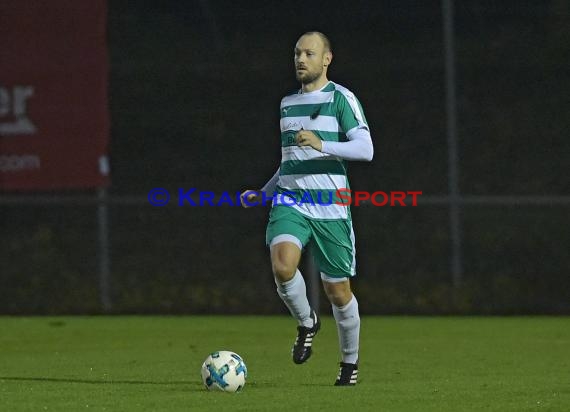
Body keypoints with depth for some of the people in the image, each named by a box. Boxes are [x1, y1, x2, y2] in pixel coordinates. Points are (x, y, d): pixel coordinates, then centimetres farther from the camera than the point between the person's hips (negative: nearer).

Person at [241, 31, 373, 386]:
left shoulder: (341, 99, -3)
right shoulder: (287, 104, 17)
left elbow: (365, 149, -13)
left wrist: (321, 144, -25)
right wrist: (263, 192, 21)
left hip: (330, 208, -4)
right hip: (290, 203, 4)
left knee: (337, 291, 2)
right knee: (283, 266, -25)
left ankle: (350, 362, 24)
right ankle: (307, 323, 3)